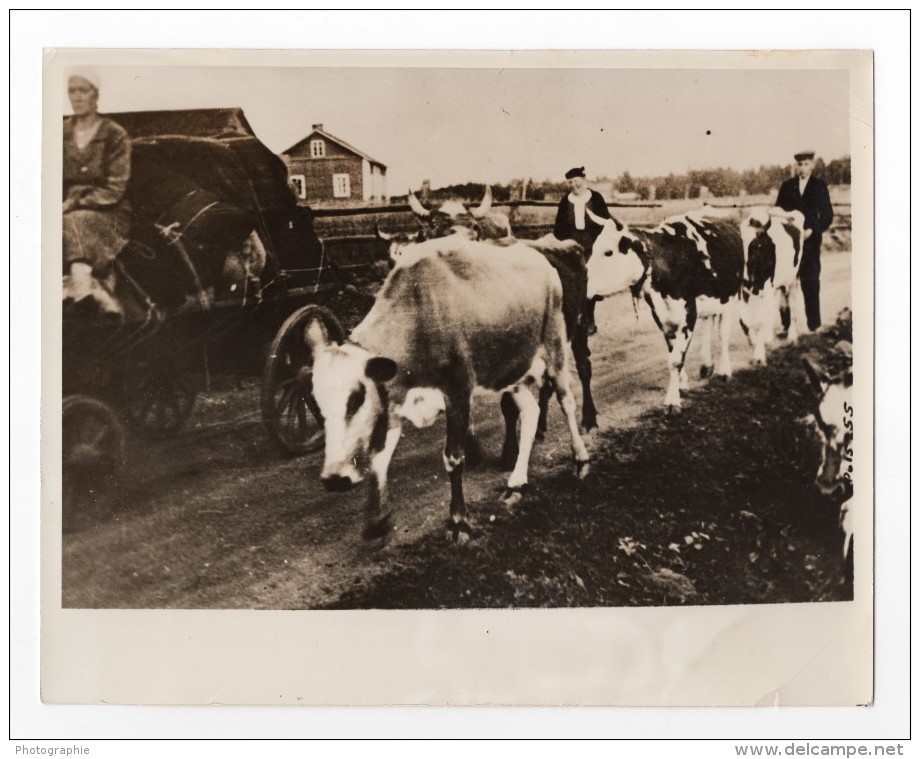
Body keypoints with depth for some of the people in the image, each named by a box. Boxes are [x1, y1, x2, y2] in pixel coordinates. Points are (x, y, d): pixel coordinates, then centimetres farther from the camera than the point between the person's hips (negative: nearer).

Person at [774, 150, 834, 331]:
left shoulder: (819, 187, 4)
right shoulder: (786, 186, 9)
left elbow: (827, 214, 2)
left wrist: (812, 230, -11)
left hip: (810, 240, -1)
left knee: (811, 283, 1)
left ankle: (814, 325, 7)